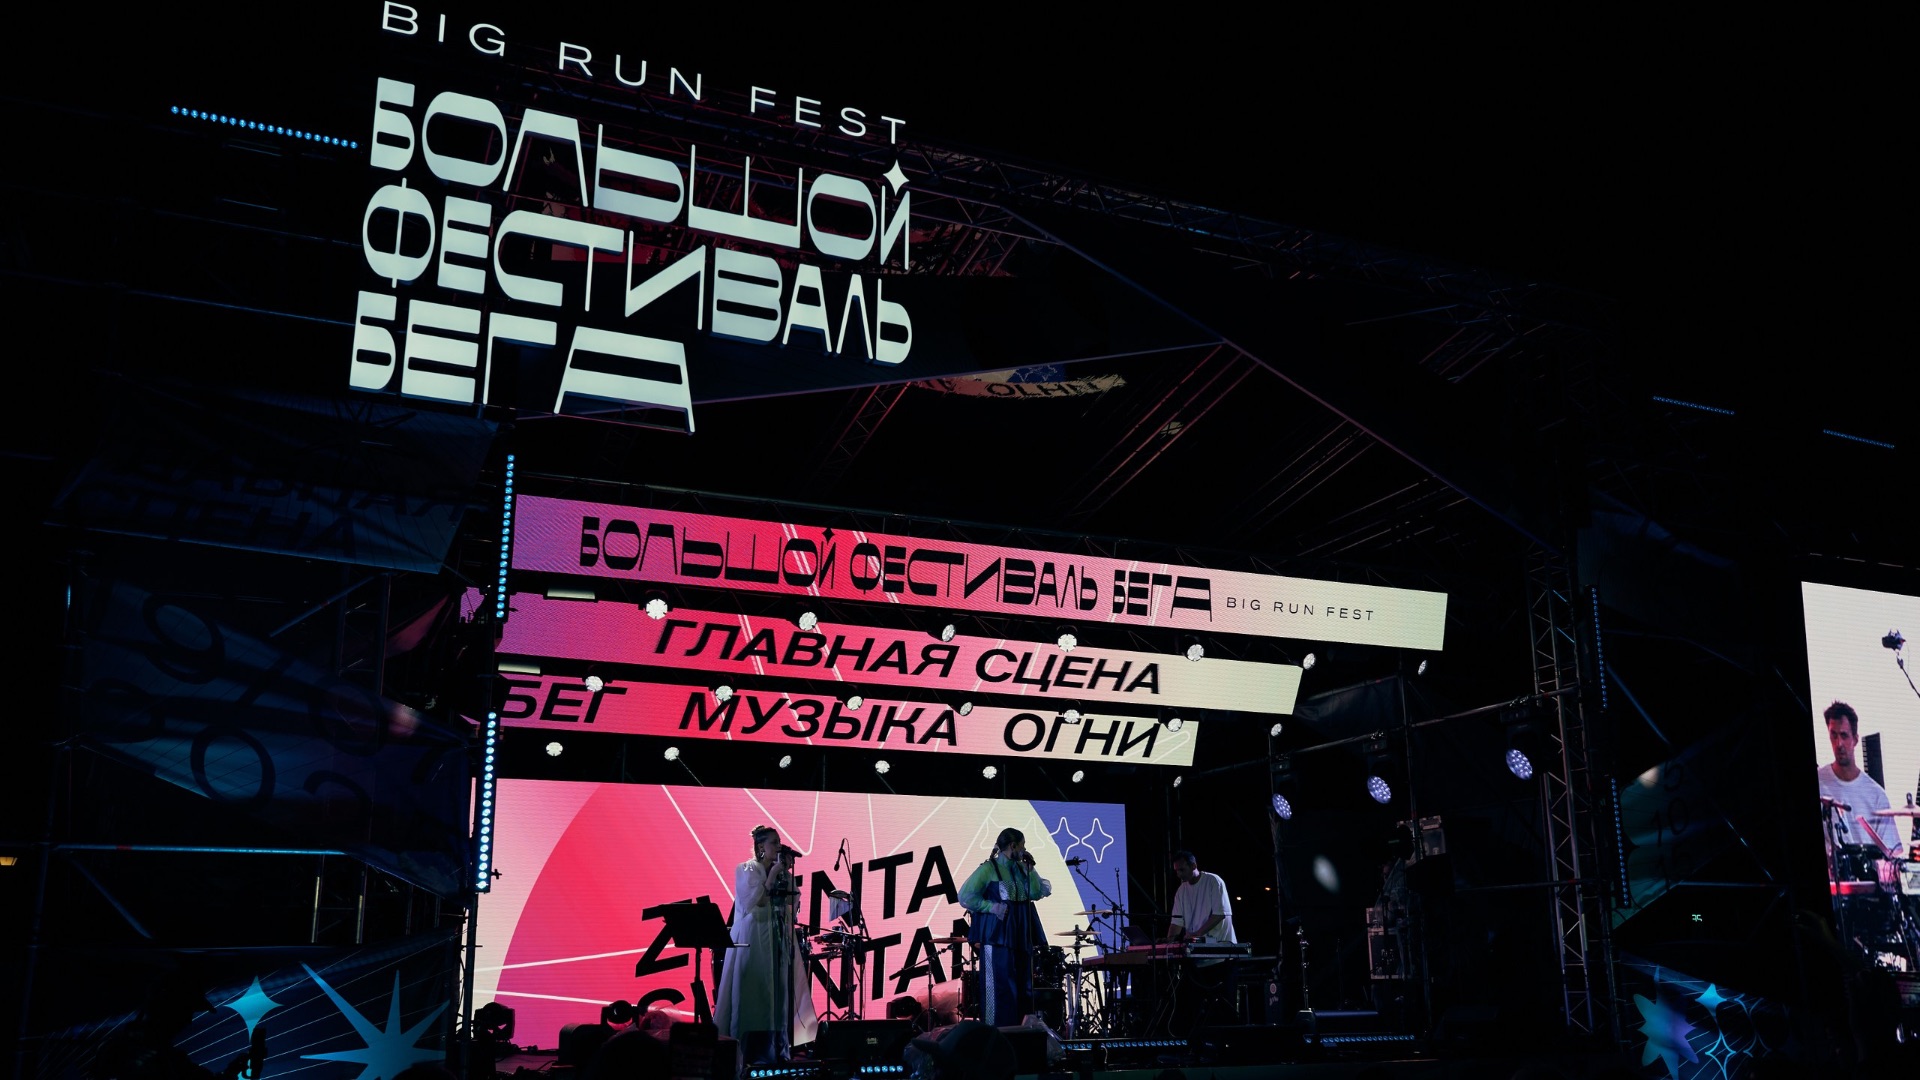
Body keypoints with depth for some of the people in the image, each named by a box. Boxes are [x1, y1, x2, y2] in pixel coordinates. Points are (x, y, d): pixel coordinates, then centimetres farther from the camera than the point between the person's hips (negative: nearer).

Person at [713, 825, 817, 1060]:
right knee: (753, 989, -5)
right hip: (754, 937, -5)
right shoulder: (746, 870, -5)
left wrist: (788, 874, -3)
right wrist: (772, 876, -16)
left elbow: (792, 903, 4)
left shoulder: (782, 872, 10)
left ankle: (777, 1041, 6)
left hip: (779, 937, 5)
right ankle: (747, 1044, -1)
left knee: (779, 988, 2)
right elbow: (753, 903, -16)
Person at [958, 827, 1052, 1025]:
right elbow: (966, 897, -11)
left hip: (1022, 935, 7)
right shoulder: (988, 869, -8)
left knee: (1024, 985, 9)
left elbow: (1036, 894, 4)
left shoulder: (1022, 868, 13)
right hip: (997, 934, -7)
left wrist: (1029, 869, -1)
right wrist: (991, 906, -17)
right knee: (1000, 985, -6)